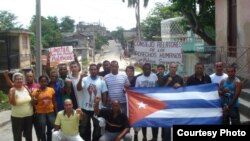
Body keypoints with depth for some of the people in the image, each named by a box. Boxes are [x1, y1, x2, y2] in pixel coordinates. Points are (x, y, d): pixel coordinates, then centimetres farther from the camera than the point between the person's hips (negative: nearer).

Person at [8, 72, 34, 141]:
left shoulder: (26, 88, 3)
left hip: (29, 116, 5)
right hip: (17, 118, -4)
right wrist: (13, 92, -35)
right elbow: (12, 103, -25)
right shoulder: (12, 90, -11)